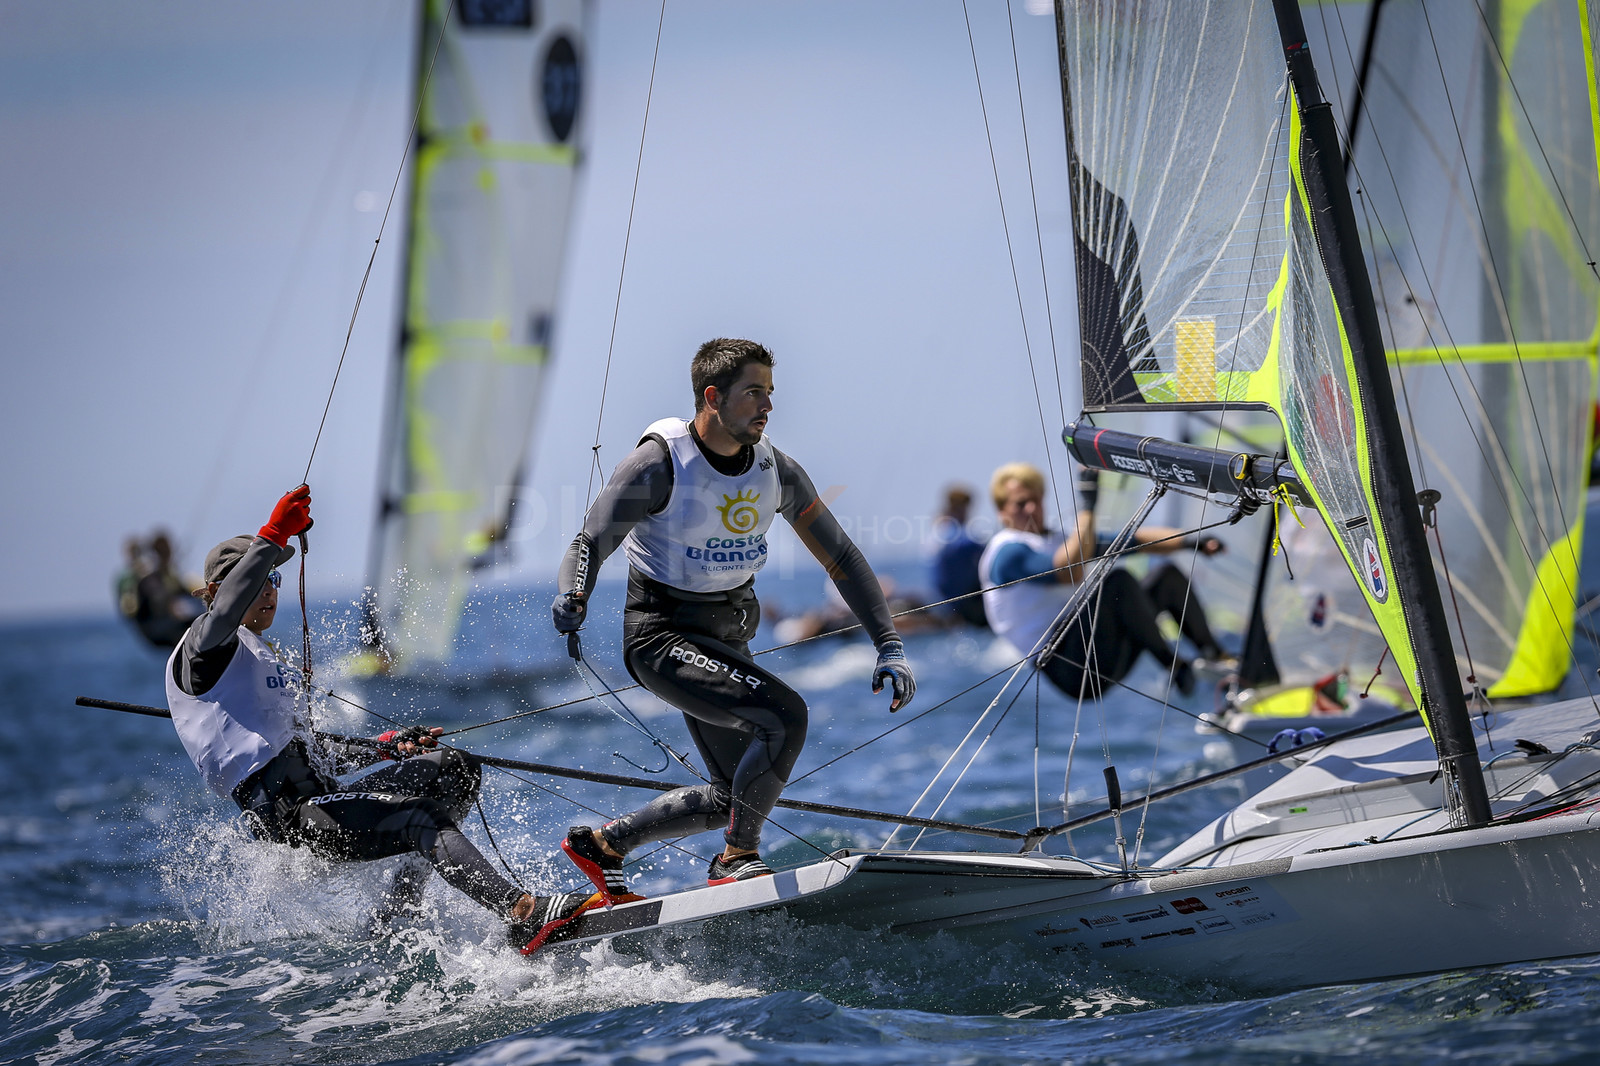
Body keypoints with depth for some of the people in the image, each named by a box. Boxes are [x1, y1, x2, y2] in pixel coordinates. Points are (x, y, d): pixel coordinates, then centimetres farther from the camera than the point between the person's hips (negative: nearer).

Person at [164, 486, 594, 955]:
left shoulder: (261, 659, 31)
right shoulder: (207, 648, 2)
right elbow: (222, 615, -25)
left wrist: (389, 744, 27)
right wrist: (272, 537, -32)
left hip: (323, 800, 9)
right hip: (288, 815, -9)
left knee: (453, 767, 1)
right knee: (418, 818, -27)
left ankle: (396, 914, -7)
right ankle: (525, 915, -43)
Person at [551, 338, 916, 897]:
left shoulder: (774, 469, -4)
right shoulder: (659, 464, -19)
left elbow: (840, 556, 1)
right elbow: (590, 543, -18)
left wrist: (889, 646, -5)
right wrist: (572, 599, -41)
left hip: (727, 638, 7)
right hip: (663, 636, -7)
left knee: (732, 796, 14)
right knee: (785, 715, -27)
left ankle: (601, 844, 31)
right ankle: (737, 859, -11)